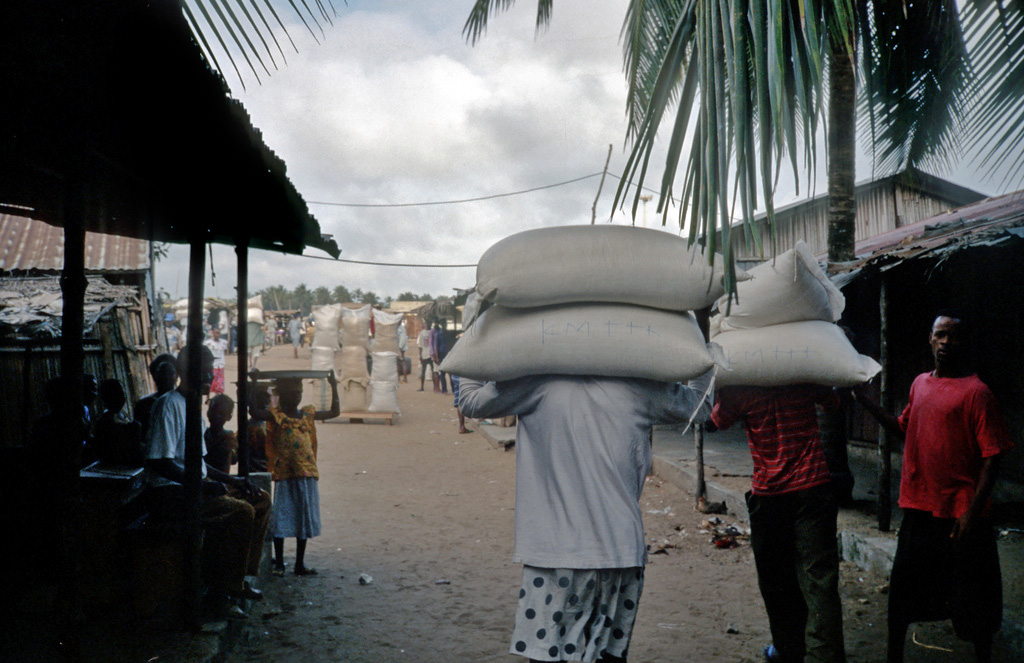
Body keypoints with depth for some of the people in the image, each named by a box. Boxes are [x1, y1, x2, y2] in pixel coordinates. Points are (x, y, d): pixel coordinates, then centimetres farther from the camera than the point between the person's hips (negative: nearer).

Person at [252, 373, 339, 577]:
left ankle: (300, 564, 21)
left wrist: (334, 388, 15)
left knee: (304, 521, 10)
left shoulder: (307, 414, 13)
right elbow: (255, 412, -20)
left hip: (307, 474, 5)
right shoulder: (275, 415, -2)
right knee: (281, 520, -1)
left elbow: (334, 412, 22)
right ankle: (279, 564, 12)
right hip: (284, 475, -5)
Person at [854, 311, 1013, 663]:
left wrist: (972, 512, -19)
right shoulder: (920, 383, 9)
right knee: (901, 591, 14)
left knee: (972, 601, 6)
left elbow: (991, 457, -13)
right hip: (919, 508, 6)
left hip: (961, 515, -6)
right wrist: (866, 401, 14)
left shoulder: (976, 392, -10)